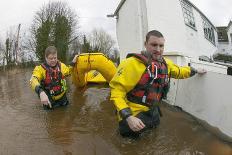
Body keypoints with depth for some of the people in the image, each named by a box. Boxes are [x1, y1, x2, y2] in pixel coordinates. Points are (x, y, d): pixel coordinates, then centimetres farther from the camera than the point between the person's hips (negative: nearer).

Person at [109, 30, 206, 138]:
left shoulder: (165, 63, -1)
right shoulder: (132, 63, -26)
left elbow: (179, 71, 21)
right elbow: (117, 90, -28)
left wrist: (195, 70, 25)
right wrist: (128, 117, -33)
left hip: (152, 112, 7)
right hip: (133, 114, -7)